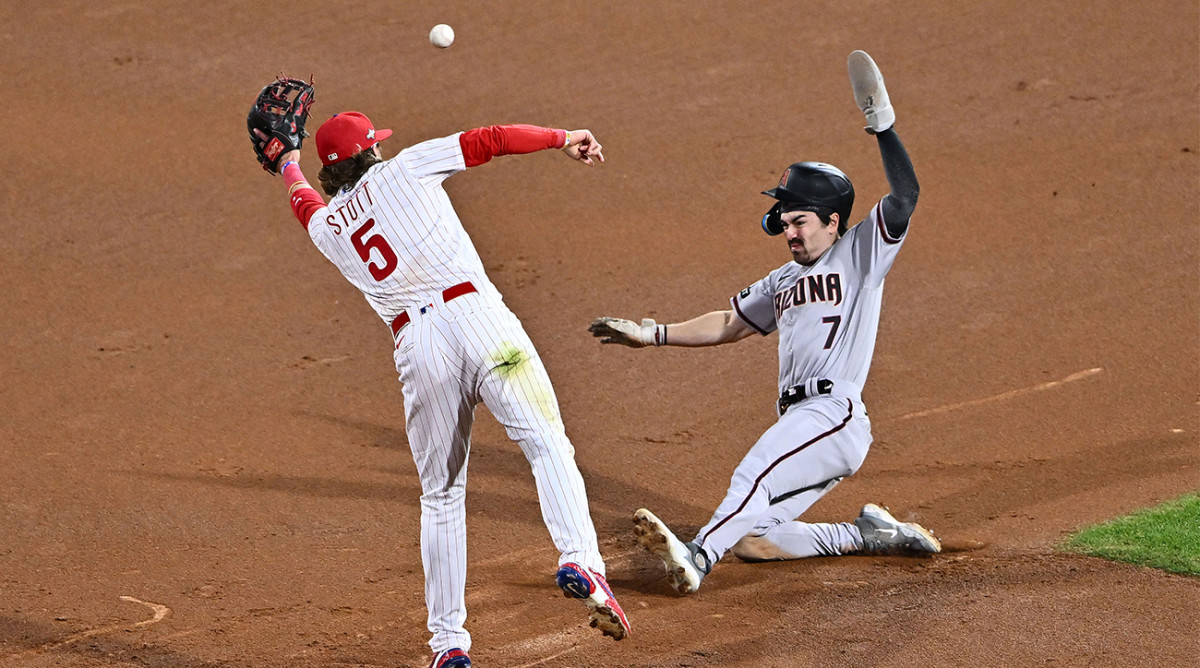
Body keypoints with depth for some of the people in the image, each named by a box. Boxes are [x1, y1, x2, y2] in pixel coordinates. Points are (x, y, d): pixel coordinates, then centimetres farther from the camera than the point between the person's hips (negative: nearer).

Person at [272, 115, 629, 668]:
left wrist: (288, 168, 69)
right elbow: (489, 141, 10)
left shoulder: (325, 227, 22)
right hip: (478, 319, -3)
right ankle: (580, 560, -36)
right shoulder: (401, 170, 12)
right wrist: (563, 139, 21)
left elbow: (306, 202, 47)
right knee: (547, 445, -10)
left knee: (441, 496, 13)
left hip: (417, 349, 3)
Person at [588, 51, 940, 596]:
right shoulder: (785, 281, 28)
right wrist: (652, 335, 28)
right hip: (798, 423, 9)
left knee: (753, 479, -32)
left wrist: (882, 125, -17)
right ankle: (867, 533, 8)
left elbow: (904, 197, -10)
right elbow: (730, 324, 36)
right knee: (748, 541, 1)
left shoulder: (860, 254, 4)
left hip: (836, 413, -9)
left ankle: (696, 558, -52)